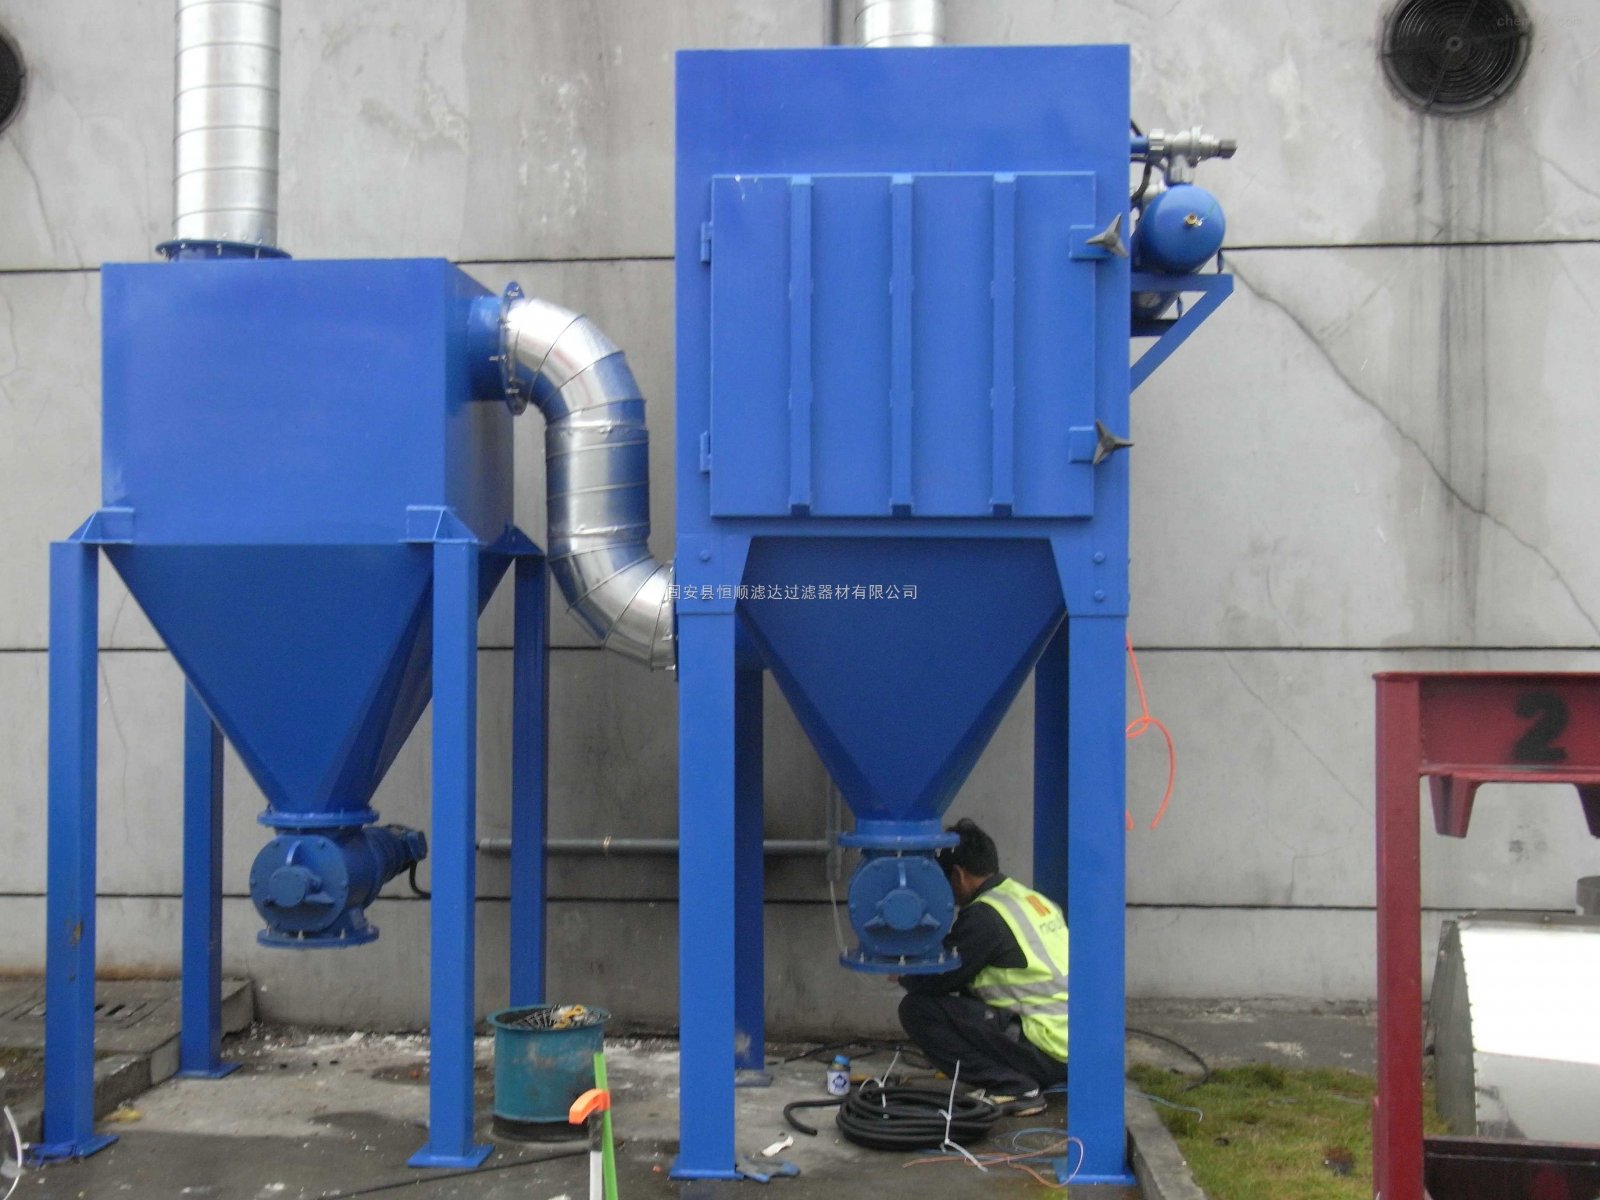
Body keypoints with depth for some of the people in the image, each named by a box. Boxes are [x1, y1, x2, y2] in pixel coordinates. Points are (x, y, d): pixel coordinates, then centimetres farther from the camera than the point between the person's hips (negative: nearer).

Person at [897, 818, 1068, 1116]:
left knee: (919, 1008, -8)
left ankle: (1013, 1087, -7)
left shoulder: (984, 915, -11)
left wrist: (906, 976, 14)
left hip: (1049, 1052, -9)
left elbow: (940, 979, -7)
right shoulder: (1032, 899, 15)